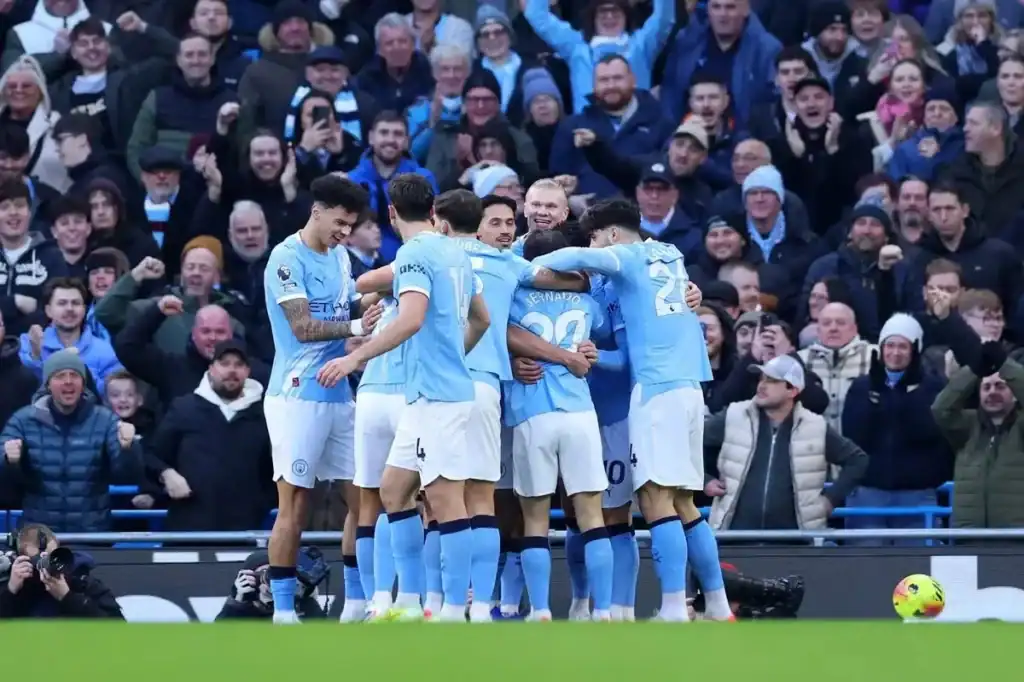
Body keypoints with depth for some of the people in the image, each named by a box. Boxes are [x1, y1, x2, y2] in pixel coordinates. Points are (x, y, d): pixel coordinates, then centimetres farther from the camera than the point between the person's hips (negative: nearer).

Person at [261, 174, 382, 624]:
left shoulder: (340, 258, 16)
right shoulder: (287, 258, -9)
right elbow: (303, 327, -16)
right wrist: (355, 327, -26)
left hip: (340, 396, 8)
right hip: (298, 396, -8)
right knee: (294, 503, -6)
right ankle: (283, 610, -3)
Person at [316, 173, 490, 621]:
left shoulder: (414, 254, -12)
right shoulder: (455, 254, 15)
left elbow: (411, 318, -26)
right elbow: (480, 319, 26)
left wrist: (356, 357, -24)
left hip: (435, 395, -9)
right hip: (430, 396, 9)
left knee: (445, 499, -8)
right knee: (394, 490, 13)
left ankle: (454, 611, -8)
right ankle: (408, 605, 13)